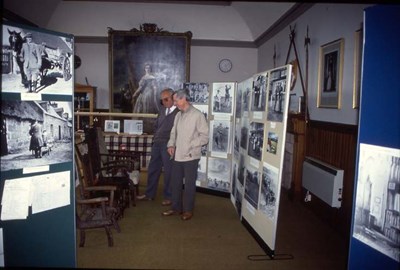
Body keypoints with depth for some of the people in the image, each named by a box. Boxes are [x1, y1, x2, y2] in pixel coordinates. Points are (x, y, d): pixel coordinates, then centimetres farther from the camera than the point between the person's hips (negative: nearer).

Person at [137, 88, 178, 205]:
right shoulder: (162, 112, 17)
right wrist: (155, 138, 13)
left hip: (168, 145, -8)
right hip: (157, 144, 8)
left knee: (168, 171, 2)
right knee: (152, 169, 13)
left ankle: (168, 197, 15)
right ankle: (149, 194, 26)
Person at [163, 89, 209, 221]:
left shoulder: (197, 115, -10)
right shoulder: (178, 115, 11)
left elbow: (204, 136, -12)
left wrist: (190, 145, -17)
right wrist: (171, 145, 1)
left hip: (190, 156, -6)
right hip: (177, 155, 7)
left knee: (189, 184, 6)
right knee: (175, 183, 14)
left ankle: (188, 210, 21)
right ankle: (176, 207, 29)